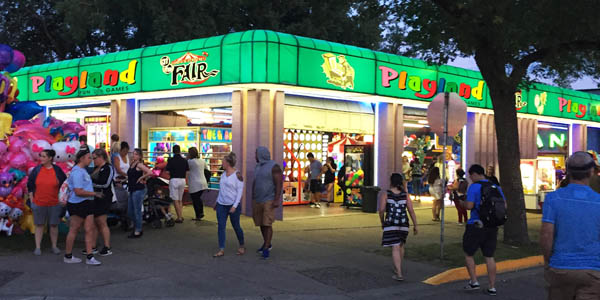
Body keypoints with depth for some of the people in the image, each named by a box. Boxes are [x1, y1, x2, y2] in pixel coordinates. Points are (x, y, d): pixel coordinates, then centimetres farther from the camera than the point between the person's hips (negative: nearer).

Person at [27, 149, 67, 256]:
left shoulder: (57, 170, 0)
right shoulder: (36, 170, 2)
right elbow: (30, 186, 8)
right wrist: (32, 200, 4)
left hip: (54, 204, 0)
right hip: (39, 203, 1)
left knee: (54, 225, 6)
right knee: (39, 225, 5)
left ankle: (54, 246, 17)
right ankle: (38, 247, 11)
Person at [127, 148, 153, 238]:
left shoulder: (139, 164, -11)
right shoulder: (132, 164, 14)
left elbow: (150, 173, -24)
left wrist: (141, 178, -13)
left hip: (139, 190, -9)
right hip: (132, 190, 9)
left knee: (137, 211, -2)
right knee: (130, 211, 13)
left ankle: (138, 232, 6)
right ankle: (136, 227, 27)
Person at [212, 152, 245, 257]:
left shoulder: (237, 175, -9)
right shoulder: (223, 174, 11)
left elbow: (240, 191, -11)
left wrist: (235, 206, -17)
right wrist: (217, 202, 20)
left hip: (233, 205, -6)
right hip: (221, 205, 6)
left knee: (236, 226, 5)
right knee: (221, 226, -4)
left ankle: (242, 246, 26)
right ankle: (221, 250, -3)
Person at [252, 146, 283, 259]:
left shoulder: (274, 166, -14)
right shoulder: (258, 167, 10)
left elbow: (279, 184, -18)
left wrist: (276, 200, -24)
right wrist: (253, 199, 15)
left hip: (269, 201, -7)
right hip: (258, 201, 7)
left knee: (267, 224, -13)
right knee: (261, 223, 14)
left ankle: (266, 249, -9)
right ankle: (267, 244, 32)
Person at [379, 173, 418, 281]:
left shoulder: (385, 195, -5)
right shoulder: (405, 195, 2)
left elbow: (381, 210, -12)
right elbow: (411, 211, -2)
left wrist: (382, 222, 4)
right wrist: (415, 226, 4)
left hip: (391, 224, -3)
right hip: (404, 224, 3)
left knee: (395, 248, -5)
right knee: (401, 245, 23)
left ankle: (399, 274, -13)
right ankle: (397, 268, 36)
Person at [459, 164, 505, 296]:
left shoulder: (474, 187, -11)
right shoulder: (496, 187, 8)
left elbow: (469, 205, -18)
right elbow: (504, 205, 9)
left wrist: (462, 203, 2)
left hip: (476, 225, -6)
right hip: (492, 226, 6)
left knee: (468, 254, 12)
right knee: (489, 257, 11)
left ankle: (474, 282, 10)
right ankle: (492, 287, 11)